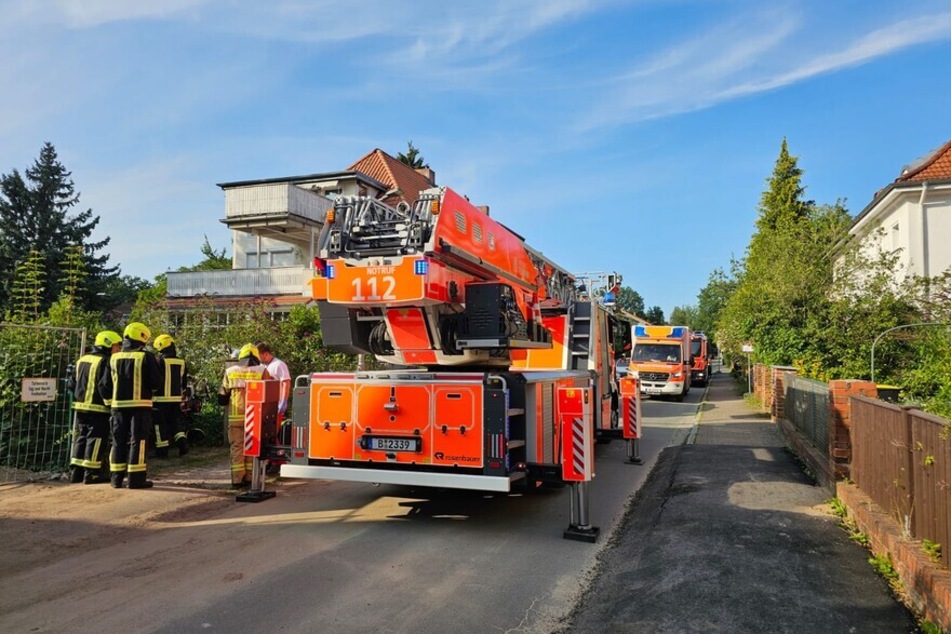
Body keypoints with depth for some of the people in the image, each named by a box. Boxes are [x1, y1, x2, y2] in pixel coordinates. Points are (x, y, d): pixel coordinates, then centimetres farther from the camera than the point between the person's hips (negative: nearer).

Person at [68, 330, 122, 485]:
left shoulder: (82, 360, 15)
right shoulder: (105, 361, -13)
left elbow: (74, 383, 20)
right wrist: (110, 403, -13)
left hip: (81, 406, 9)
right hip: (98, 408, -8)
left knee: (81, 438, 15)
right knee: (96, 439, -2)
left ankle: (76, 471, 19)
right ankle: (91, 473, -1)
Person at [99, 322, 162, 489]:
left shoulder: (114, 358, 8)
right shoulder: (146, 357, -9)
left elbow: (105, 386, 10)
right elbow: (156, 383, -10)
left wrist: (110, 397, 26)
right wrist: (149, 388, 11)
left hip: (119, 405, 5)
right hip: (140, 404, -5)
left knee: (118, 441, 12)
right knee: (137, 440, -1)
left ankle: (116, 477, 15)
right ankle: (136, 478, -2)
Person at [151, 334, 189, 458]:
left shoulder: (159, 361, -11)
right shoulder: (181, 362, 7)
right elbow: (184, 382, 13)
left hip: (161, 398, -5)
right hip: (176, 398, 6)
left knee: (161, 424, 4)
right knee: (173, 422, 18)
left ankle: (162, 451, 8)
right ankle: (182, 443, 1)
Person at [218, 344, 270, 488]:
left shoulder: (230, 372, 3)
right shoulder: (262, 371, -3)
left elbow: (222, 396, 8)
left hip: (235, 415, 1)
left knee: (237, 446, 7)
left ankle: (237, 479, 6)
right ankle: (249, 477, 12)